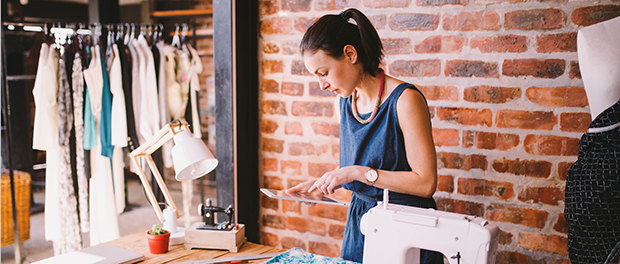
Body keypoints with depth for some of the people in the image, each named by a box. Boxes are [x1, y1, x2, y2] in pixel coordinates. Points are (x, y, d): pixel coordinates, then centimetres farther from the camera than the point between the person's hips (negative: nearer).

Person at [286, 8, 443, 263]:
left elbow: (426, 182, -20)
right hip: (359, 220, 6)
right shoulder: (346, 100, 2)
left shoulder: (405, 99, -19)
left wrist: (358, 173, -22)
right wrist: (323, 183, -1)